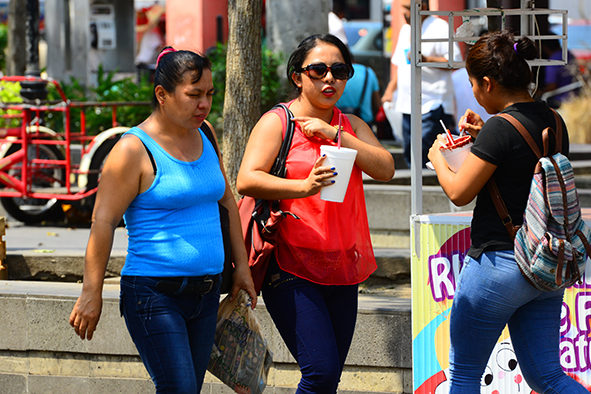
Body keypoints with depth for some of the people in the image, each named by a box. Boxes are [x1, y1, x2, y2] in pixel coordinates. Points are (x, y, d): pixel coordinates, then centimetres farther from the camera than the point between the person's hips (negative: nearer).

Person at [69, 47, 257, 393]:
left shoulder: (204, 136, 11)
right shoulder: (135, 150, -11)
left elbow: (226, 200, 22)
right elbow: (103, 222, -12)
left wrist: (241, 264, 17)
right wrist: (92, 293, -15)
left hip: (205, 294, 7)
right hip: (154, 294, -7)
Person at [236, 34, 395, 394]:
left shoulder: (352, 126, 15)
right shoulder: (277, 122, -1)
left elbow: (385, 169, -1)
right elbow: (246, 181, -14)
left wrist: (335, 133, -10)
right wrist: (303, 187, -28)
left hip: (341, 268, 6)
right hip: (291, 269, -6)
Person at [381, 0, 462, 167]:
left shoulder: (439, 27, -7)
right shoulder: (405, 29, 18)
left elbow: (455, 61, -13)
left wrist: (426, 60, -20)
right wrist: (391, 89, 18)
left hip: (432, 105, -8)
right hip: (407, 105, 8)